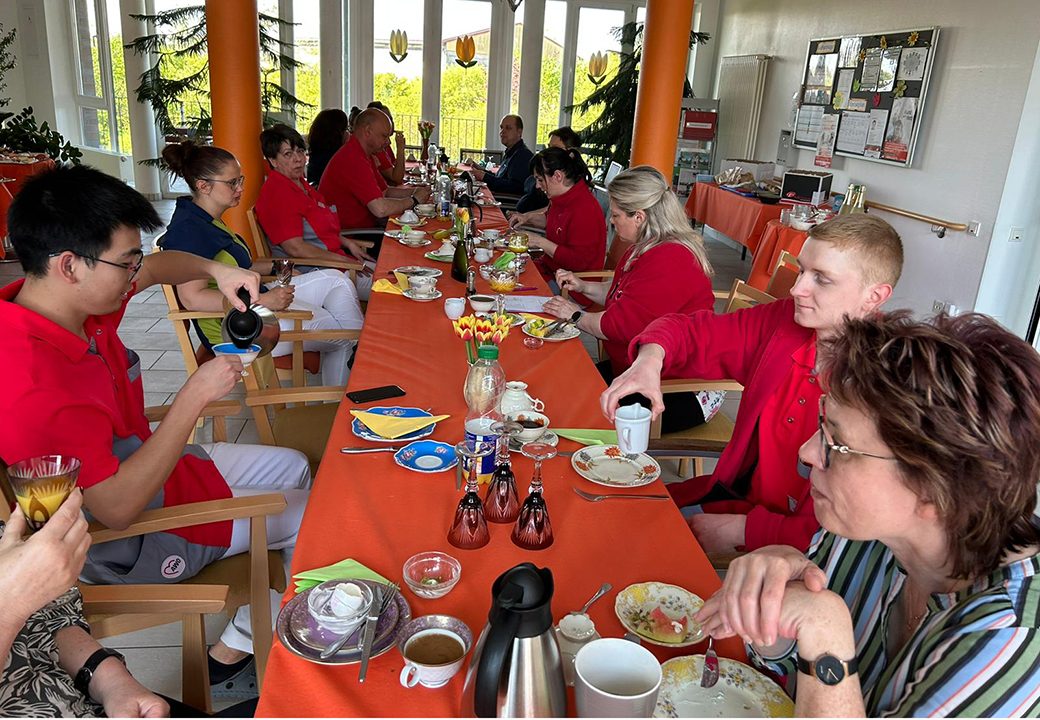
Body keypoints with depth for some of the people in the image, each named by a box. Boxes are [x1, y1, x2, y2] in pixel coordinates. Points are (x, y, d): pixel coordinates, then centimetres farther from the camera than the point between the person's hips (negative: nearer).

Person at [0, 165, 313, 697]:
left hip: (135, 467, 9)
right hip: (132, 540, -9)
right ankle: (231, 655, 17)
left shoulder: (67, 297, -11)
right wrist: (195, 396, -32)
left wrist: (216, 271, -12)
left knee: (292, 468, 19)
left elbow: (158, 267, 8)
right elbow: (117, 508, -33)